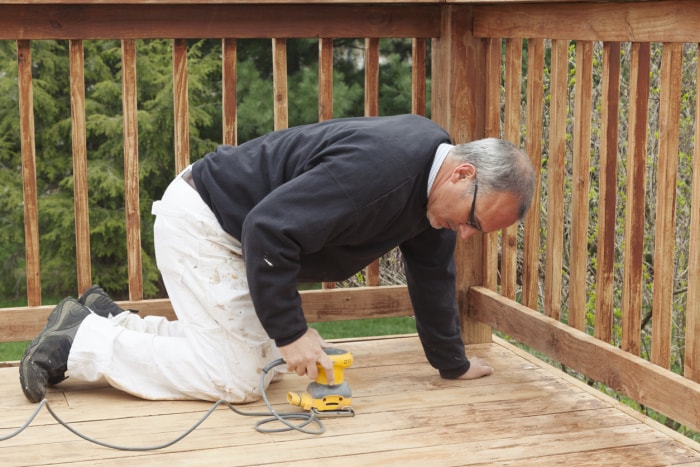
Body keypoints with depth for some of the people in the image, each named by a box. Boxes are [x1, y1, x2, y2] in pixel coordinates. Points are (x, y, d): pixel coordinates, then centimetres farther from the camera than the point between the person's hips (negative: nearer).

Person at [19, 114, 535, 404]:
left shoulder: (433, 185, 0)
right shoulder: (380, 166, -31)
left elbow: (432, 275, 14)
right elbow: (268, 229, -32)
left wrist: (453, 362, 20)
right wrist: (291, 332, -24)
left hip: (236, 232, 10)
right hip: (199, 220, -10)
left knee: (267, 361, 10)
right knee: (237, 379, -11)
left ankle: (112, 319, 19)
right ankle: (80, 340, -1)